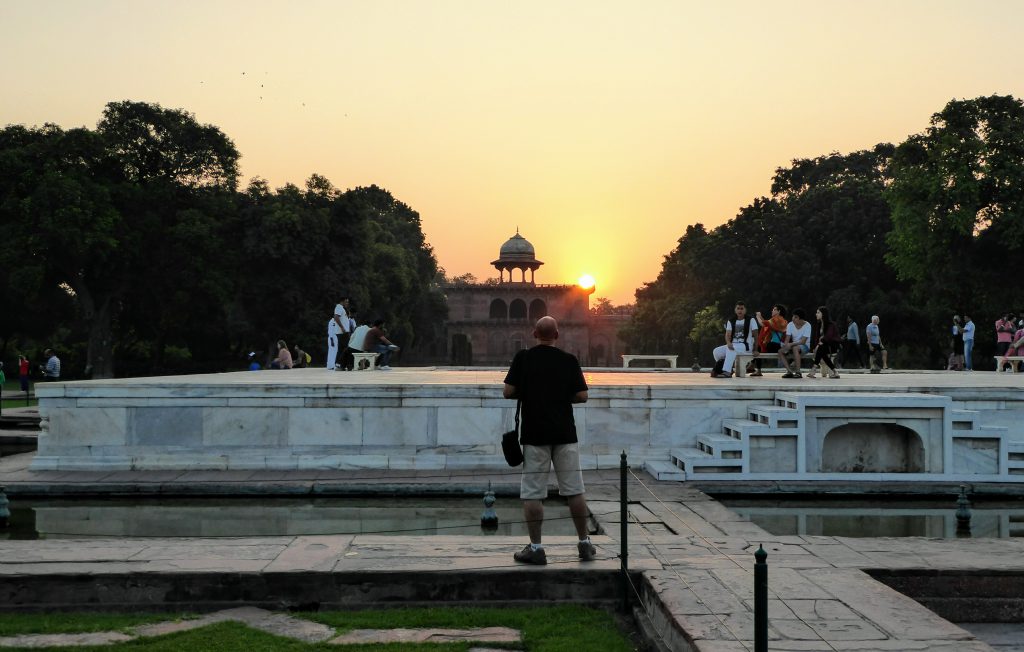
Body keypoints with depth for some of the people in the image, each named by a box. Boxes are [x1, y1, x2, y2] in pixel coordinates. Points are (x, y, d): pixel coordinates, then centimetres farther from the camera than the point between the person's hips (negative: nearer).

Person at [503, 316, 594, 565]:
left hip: (534, 434, -2)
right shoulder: (569, 360, 1)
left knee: (532, 493, 3)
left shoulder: (523, 358, -2)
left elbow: (508, 392, -4)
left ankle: (536, 547, 2)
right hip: (565, 433, 2)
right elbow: (582, 396, 1)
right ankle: (585, 544, 14)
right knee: (574, 491, 9)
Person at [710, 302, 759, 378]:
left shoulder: (751, 320, 2)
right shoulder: (731, 321, 13)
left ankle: (727, 372, -44)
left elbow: (755, 335, -2)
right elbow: (728, 335, 1)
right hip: (732, 345, 5)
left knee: (730, 350, -36)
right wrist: (728, 343, -22)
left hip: (745, 345, -5)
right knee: (716, 351, -16)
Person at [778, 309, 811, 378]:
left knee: (795, 348, -38)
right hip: (793, 345, 5)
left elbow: (803, 341, -22)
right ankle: (790, 371, -25)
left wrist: (791, 344, -34)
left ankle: (798, 372, -35)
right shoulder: (790, 325, -1)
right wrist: (786, 345, -28)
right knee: (780, 351, -20)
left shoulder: (807, 325, -15)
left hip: (805, 346, -5)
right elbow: (787, 340, -5)